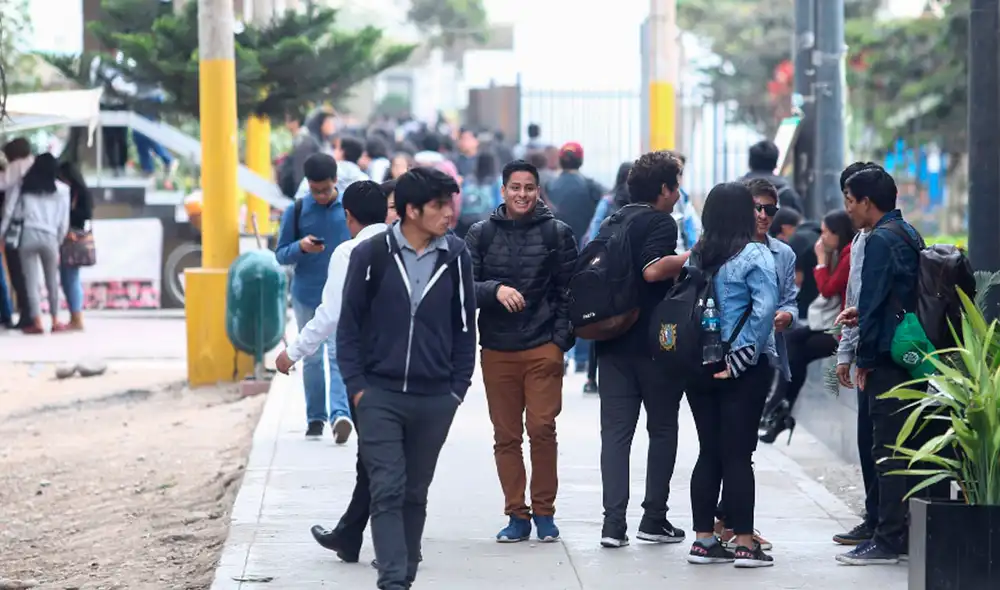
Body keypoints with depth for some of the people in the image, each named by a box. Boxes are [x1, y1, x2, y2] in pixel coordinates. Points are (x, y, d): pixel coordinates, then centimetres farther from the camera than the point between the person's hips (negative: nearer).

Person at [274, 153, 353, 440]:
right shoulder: (296, 211, -2)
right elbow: (281, 254, 1)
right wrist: (301, 247, -20)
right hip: (306, 295, 2)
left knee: (338, 355, -14)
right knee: (312, 359, 9)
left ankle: (340, 413, -26)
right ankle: (315, 417, 18)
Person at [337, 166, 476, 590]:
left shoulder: (456, 256, 0)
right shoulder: (372, 254, -6)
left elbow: (464, 328, 8)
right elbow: (349, 325, 1)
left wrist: (458, 388, 3)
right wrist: (356, 386, -4)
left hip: (435, 399, 2)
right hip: (380, 395, -2)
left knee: (415, 493, 11)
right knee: (387, 490, -9)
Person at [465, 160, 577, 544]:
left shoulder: (557, 233, 5)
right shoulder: (481, 235, 8)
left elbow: (568, 291, 4)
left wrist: (561, 340, -4)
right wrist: (496, 290, -16)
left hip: (544, 349, -2)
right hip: (496, 350, 2)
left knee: (542, 429, -9)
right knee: (506, 436, 4)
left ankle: (544, 512, 4)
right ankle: (516, 515, 12)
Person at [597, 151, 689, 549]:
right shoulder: (659, 222, -9)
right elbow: (653, 269, -24)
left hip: (613, 340, 6)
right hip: (653, 343, -6)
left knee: (615, 431, 2)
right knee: (663, 429, 8)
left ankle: (613, 523, -6)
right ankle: (653, 519, 7)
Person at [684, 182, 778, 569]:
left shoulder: (697, 256, 7)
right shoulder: (754, 255, -11)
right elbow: (764, 309, -20)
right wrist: (741, 358, -15)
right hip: (743, 370, -5)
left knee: (708, 452, 11)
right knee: (738, 455, -2)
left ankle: (704, 540, 13)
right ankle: (744, 543, 1)